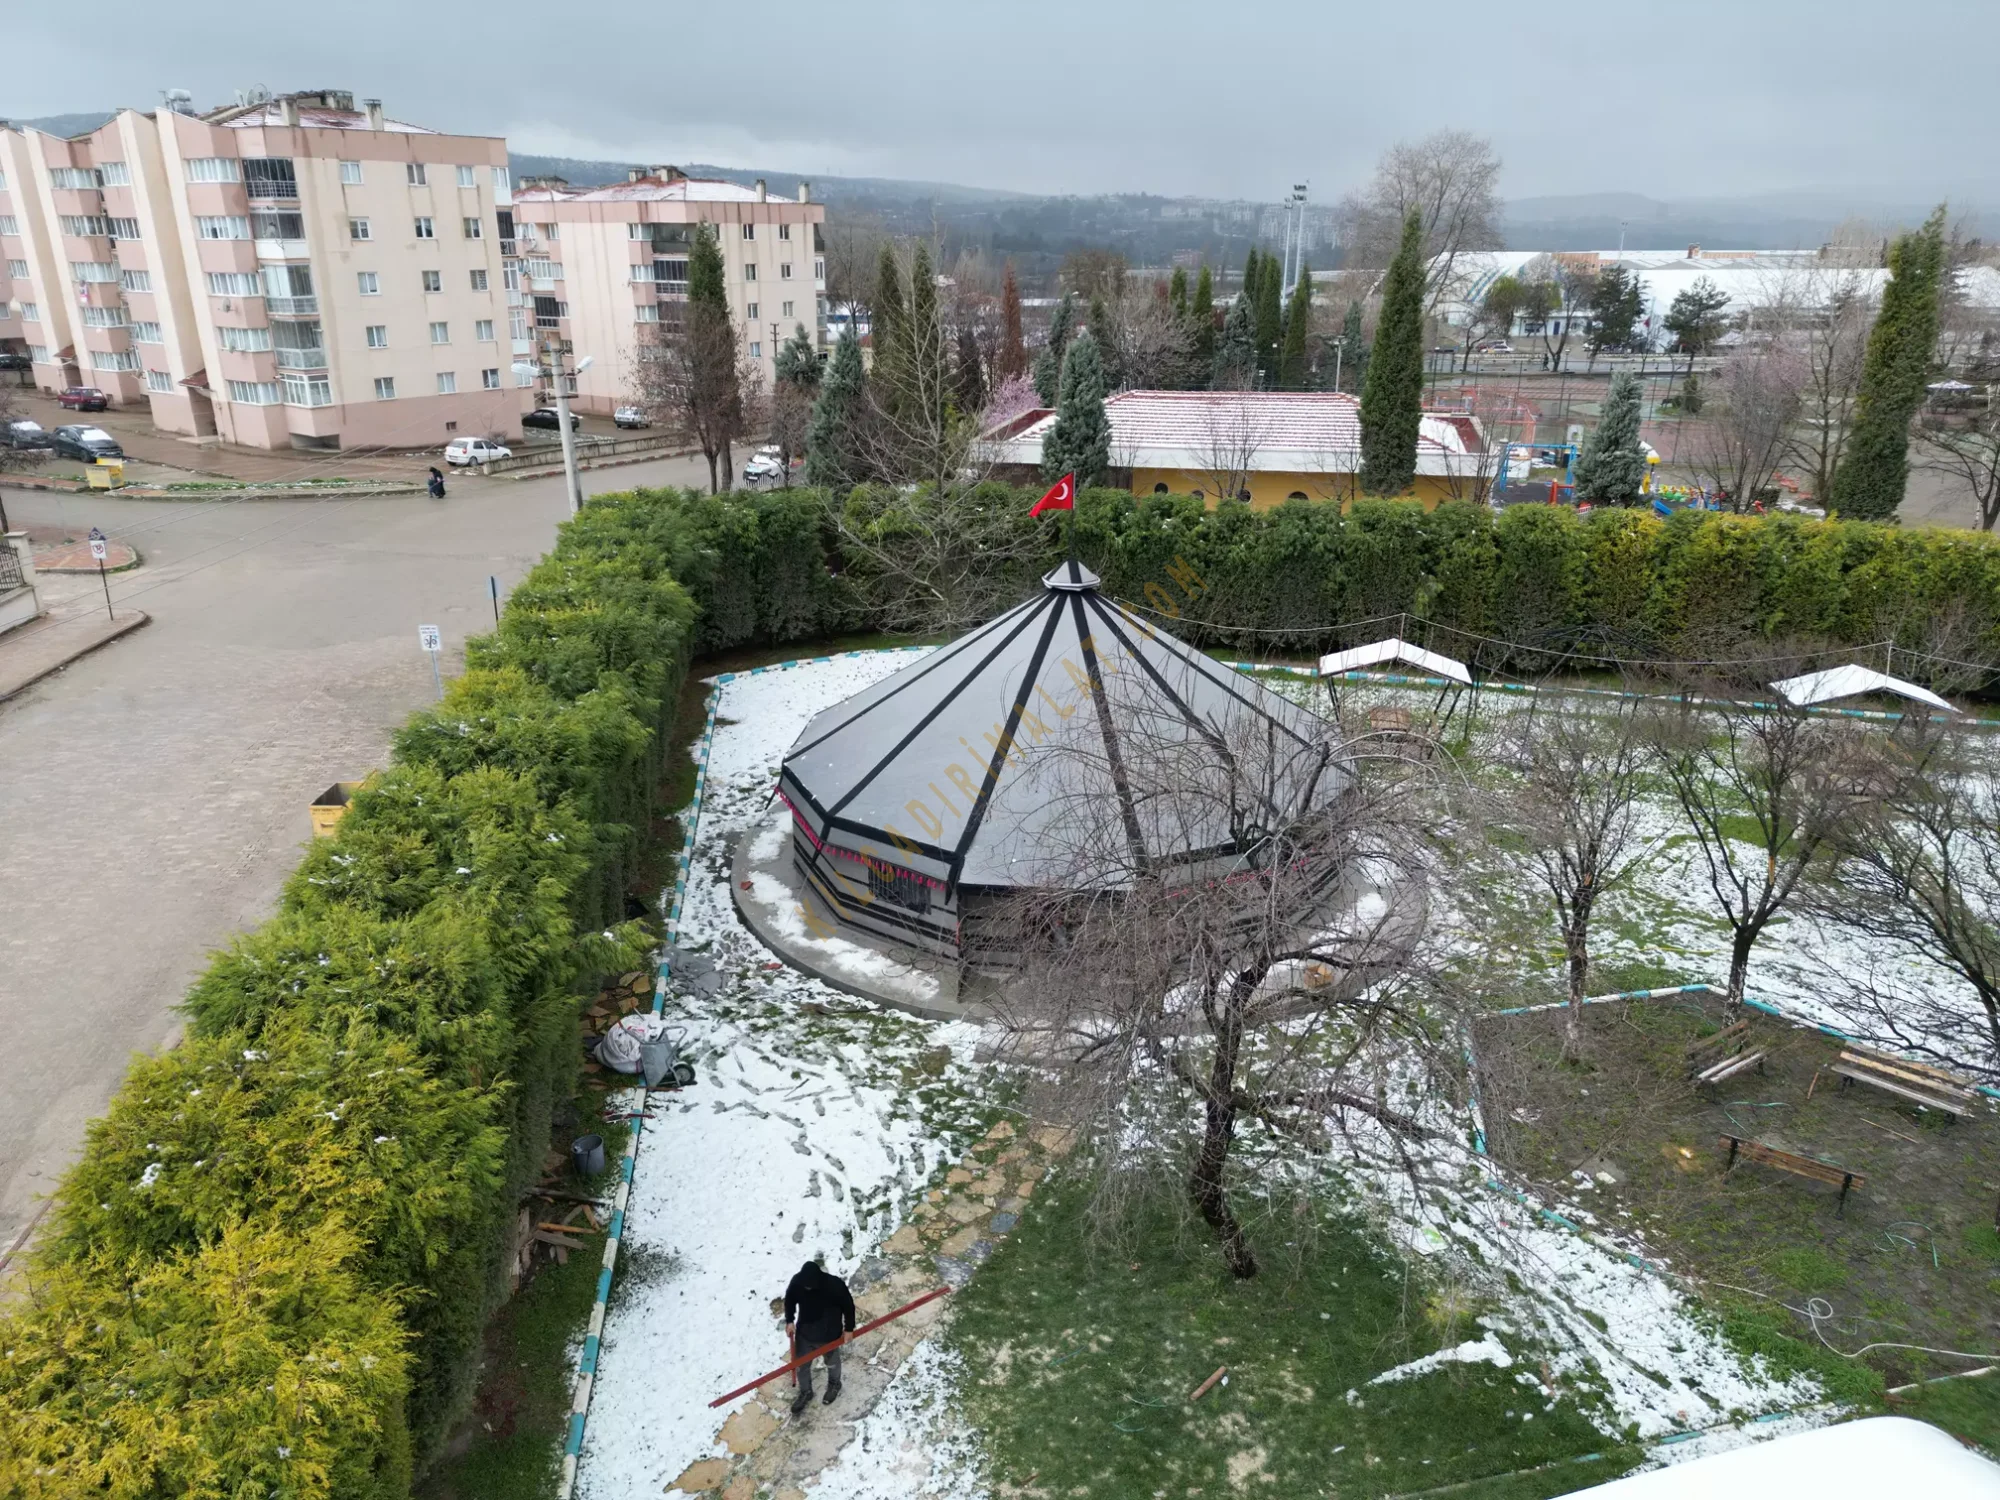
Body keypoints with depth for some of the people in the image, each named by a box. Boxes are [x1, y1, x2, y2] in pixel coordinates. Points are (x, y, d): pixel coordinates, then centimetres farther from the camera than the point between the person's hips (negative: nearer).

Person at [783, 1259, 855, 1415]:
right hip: (804, 1332, 2)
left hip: (829, 1333, -2)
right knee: (801, 1365, 19)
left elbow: (848, 1305, -17)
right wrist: (789, 1321, -8)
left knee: (832, 1362, 25)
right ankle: (805, 1392, 48)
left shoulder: (835, 1285, -35)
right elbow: (789, 1300, -3)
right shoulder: (797, 1281, -26)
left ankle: (834, 1385, 56)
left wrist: (849, 1328, -7)